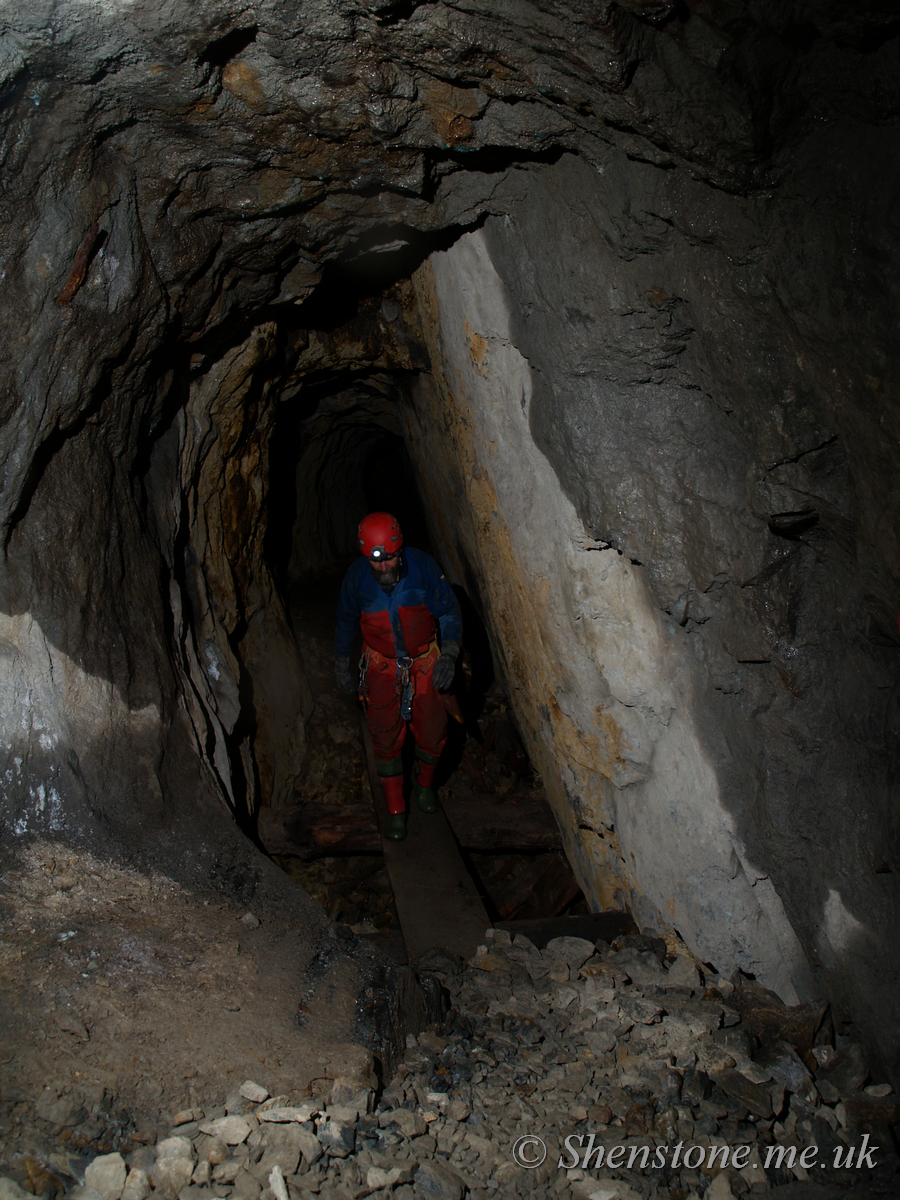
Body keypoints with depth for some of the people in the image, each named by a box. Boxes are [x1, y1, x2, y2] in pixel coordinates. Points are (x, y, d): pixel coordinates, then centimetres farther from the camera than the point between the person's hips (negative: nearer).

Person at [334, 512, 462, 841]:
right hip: (381, 668, 0)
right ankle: (395, 810, 24)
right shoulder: (356, 576, -17)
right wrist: (341, 666, 9)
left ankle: (424, 782, 40)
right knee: (386, 740, 4)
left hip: (424, 664, 0)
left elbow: (449, 612, -8)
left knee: (432, 734, 7)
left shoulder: (422, 566, -21)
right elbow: (346, 623, 2)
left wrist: (448, 656, -19)